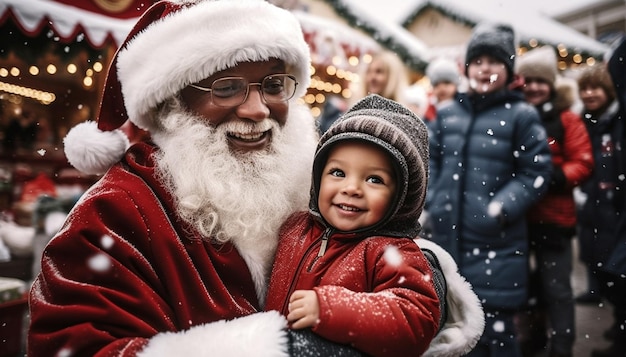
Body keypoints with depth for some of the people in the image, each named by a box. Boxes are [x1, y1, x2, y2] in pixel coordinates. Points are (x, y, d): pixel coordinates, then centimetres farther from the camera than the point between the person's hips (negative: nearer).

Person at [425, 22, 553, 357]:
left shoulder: (521, 115, -3)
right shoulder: (446, 112, 8)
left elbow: (536, 172, -5)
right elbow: (429, 159, 15)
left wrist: (500, 209, -14)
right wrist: (432, 201, 3)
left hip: (497, 243, -4)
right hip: (450, 238, 4)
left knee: (496, 330, 3)